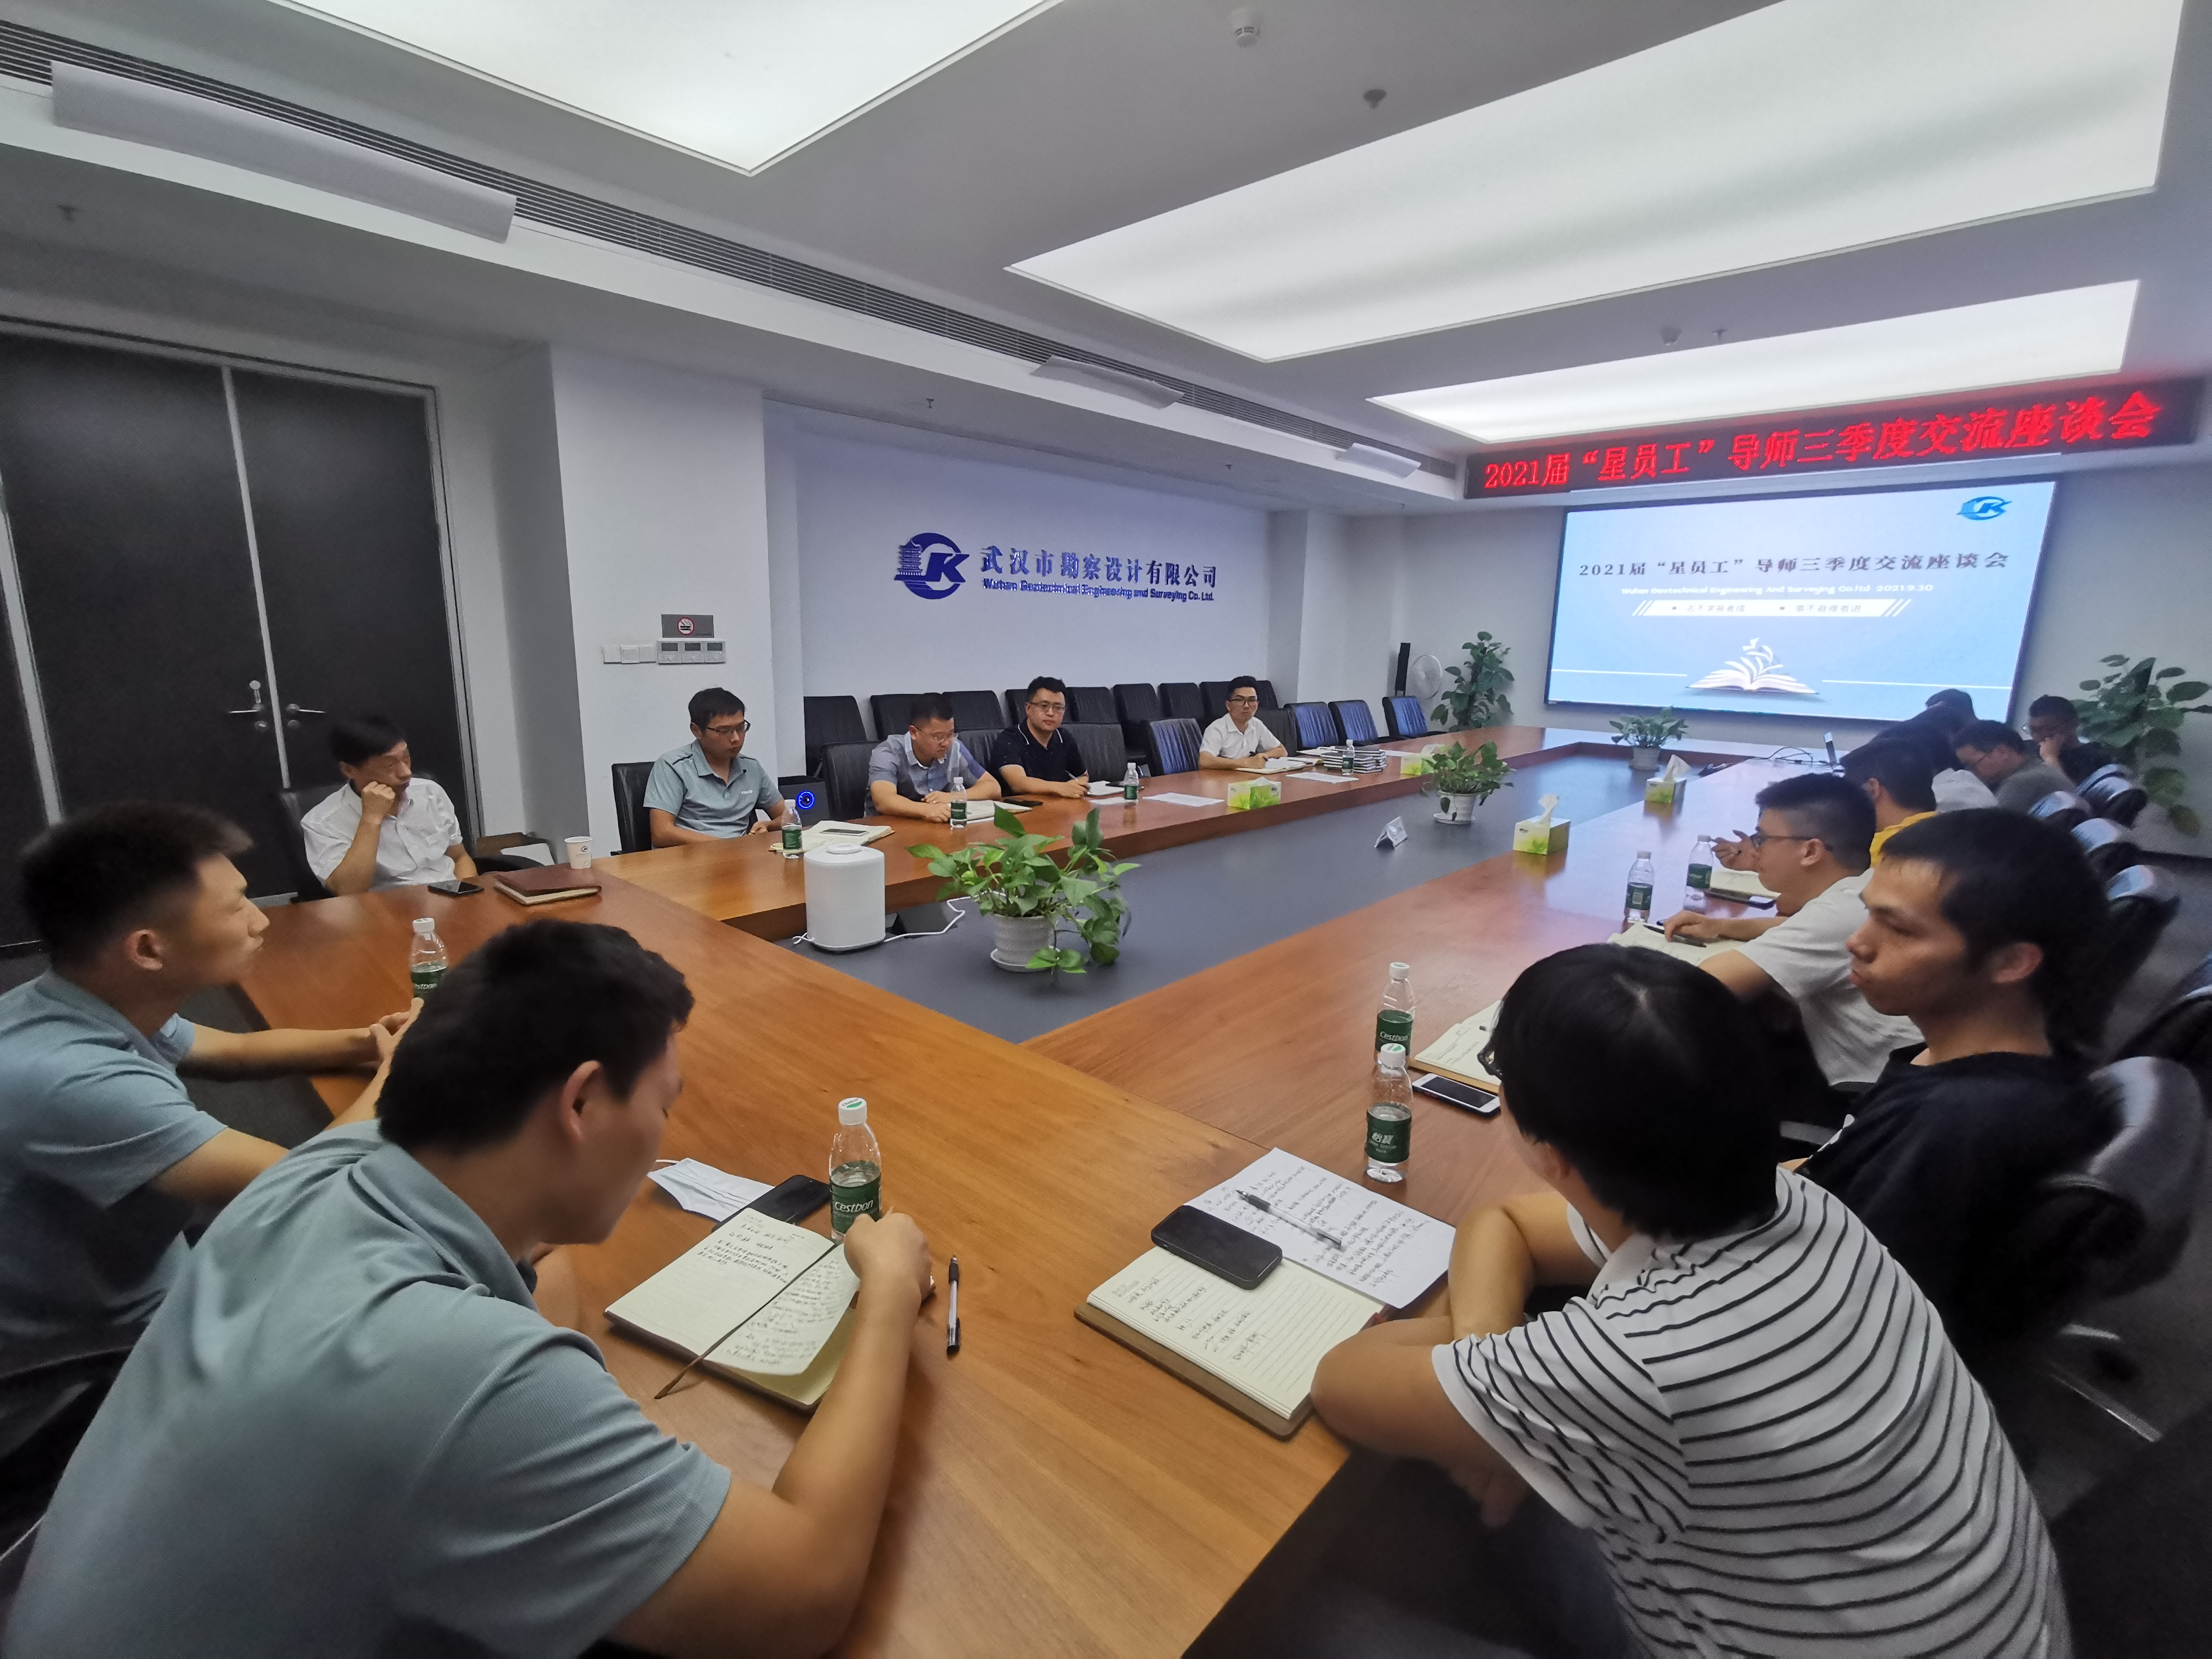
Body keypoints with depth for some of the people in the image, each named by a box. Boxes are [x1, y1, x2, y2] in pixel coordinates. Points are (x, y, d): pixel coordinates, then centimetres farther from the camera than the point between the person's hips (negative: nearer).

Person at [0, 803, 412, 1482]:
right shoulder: (70, 1082, -37)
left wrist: (361, 1043, -5)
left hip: (118, 1303, 8)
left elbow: (236, 1050, 12)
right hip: (63, 1403, -8)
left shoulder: (96, 1006, -8)